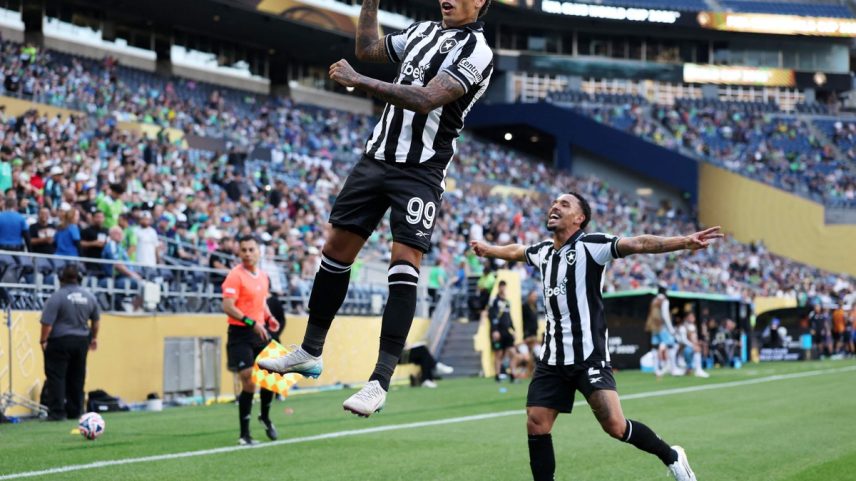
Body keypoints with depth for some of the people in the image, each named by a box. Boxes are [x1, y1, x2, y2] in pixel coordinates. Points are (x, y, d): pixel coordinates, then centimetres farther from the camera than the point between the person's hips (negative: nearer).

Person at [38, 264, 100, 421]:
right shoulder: (89, 296, 5)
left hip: (60, 341, -5)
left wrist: (43, 340, -5)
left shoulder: (57, 296, -13)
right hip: (81, 341, 5)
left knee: (56, 377, -1)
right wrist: (94, 338, 31)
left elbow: (47, 323, -16)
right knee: (77, 378, 13)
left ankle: (57, 412, -6)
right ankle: (75, 411, 17)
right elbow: (96, 320, 17)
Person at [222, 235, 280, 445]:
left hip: (260, 332, 7)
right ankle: (244, 435, -1)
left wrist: (268, 318, 6)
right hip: (241, 334, -7)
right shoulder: (235, 275, -12)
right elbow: (228, 307, -19)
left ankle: (265, 417, 35)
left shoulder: (263, 276, 11)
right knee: (249, 383, -10)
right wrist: (252, 323, -26)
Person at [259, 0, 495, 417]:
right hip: (378, 154, 8)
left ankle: (380, 382, -15)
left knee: (403, 267, -15)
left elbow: (426, 99, -23)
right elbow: (368, 48, 27)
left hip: (420, 171, -7)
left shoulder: (475, 51, -11)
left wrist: (358, 82, -22)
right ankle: (310, 351, 21)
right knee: (337, 249, 8)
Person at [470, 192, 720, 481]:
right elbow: (516, 251, 36)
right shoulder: (543, 252, 13)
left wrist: (684, 242, -33)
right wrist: (487, 249, 54)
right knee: (536, 425, -2)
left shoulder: (590, 245, -8)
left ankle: (672, 458, 8)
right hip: (552, 358, 7)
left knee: (615, 426, -15)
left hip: (589, 356, -7)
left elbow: (638, 244, -21)